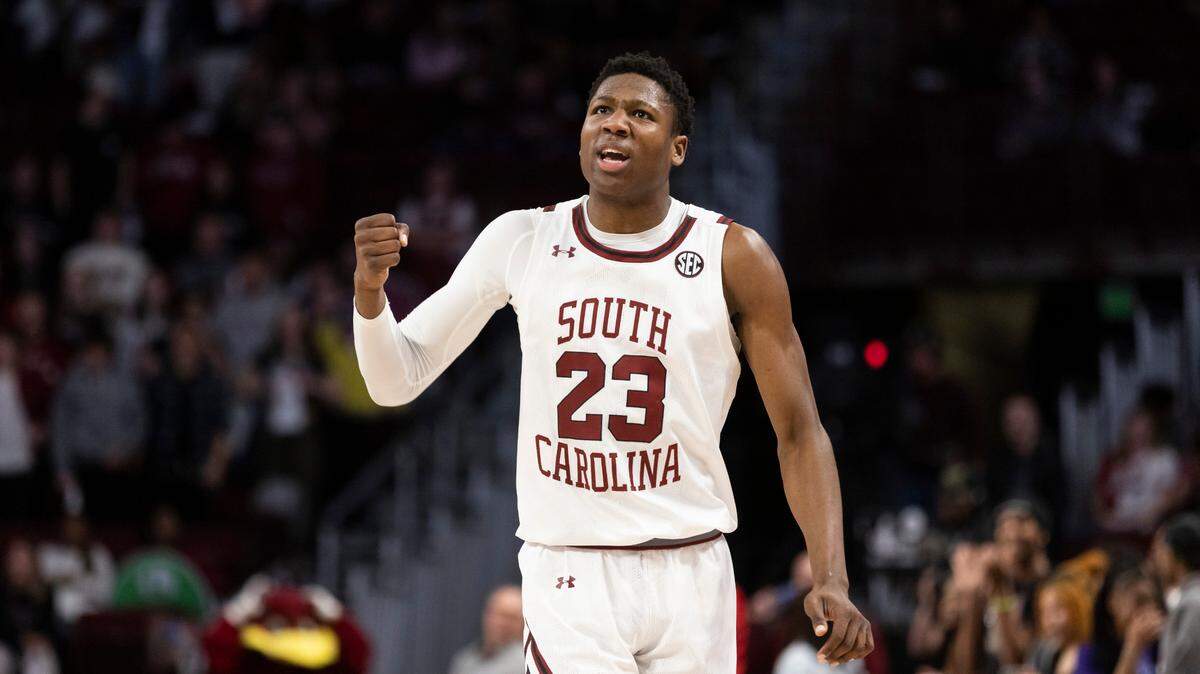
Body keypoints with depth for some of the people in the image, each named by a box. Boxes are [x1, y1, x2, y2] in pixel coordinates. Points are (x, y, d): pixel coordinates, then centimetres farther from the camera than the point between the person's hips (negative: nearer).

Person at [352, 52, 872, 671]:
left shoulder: (732, 259, -4)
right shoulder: (522, 241, 1)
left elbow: (798, 432, -2)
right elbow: (397, 381, 3)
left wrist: (831, 579, -15)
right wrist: (369, 289, -18)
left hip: (689, 574, 0)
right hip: (566, 579, 0)